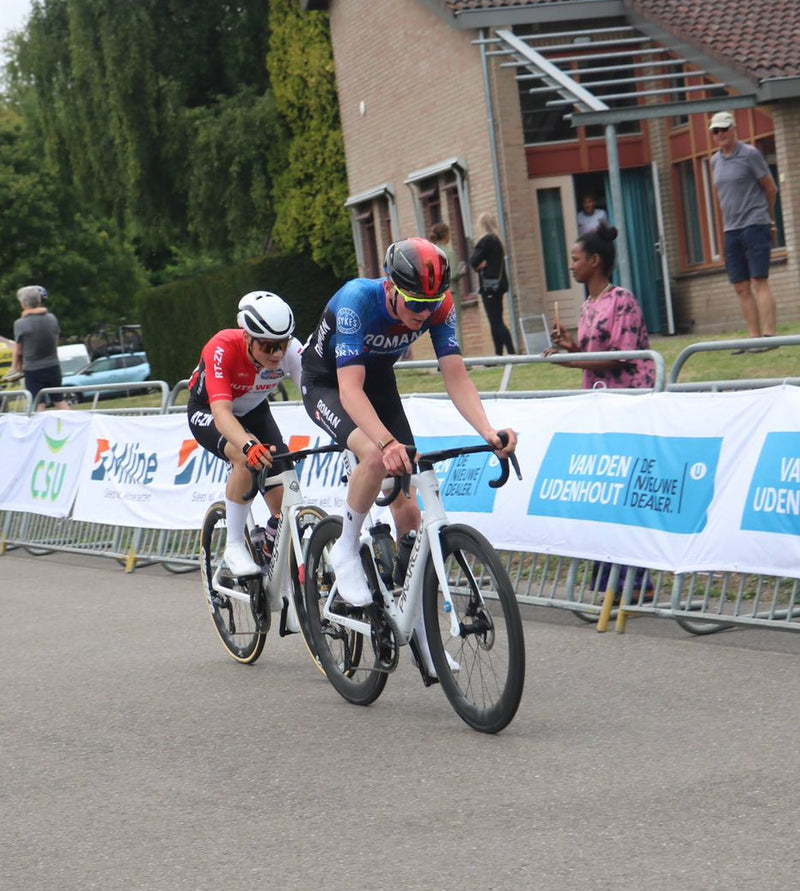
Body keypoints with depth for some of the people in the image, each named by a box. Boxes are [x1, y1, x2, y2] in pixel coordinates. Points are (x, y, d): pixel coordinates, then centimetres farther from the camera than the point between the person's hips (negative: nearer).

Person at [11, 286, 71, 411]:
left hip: (33, 370, -4)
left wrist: (15, 368, 12)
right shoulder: (52, 318, -1)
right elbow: (56, 343, 9)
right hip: (53, 367, 4)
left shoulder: (20, 324, -13)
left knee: (39, 405, 0)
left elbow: (18, 351, -4)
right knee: (59, 401, 16)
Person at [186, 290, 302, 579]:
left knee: (282, 497, -12)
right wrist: (249, 445, -65)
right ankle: (235, 546, -19)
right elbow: (221, 411, -46)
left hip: (254, 411, 4)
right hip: (207, 412, -4)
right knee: (247, 457, -35)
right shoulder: (223, 348, -37)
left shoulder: (290, 350, -28)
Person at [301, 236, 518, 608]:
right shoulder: (358, 299, -37)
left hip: (379, 382, 5)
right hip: (327, 383, -5)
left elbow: (456, 375, -25)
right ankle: (346, 550, -13)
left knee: (407, 509, -4)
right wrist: (388, 442, -58)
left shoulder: (439, 306, -23)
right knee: (375, 456, -36)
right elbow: (350, 388, -43)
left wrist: (488, 431, -42)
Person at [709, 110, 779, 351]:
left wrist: (768, 218, 11)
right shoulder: (715, 161, 13)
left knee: (759, 282, -11)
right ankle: (754, 337, 4)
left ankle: (768, 335, -13)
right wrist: (728, 224, 16)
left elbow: (771, 189, 1)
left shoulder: (750, 154, -5)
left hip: (755, 226, -6)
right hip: (731, 230, 6)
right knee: (741, 287, 2)